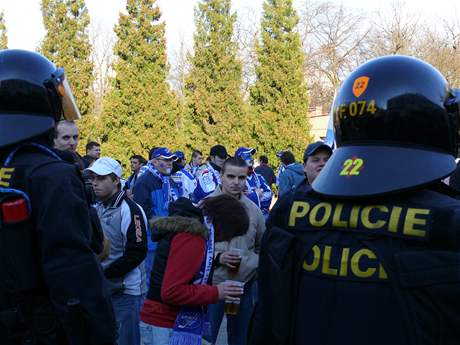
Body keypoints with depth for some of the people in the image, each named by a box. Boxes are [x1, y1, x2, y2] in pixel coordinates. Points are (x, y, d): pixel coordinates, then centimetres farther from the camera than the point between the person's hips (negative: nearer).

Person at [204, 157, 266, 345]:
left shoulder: (254, 209, 2)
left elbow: (262, 247, 14)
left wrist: (251, 264, -1)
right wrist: (217, 258, -18)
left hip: (245, 285, 3)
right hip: (211, 285, -3)